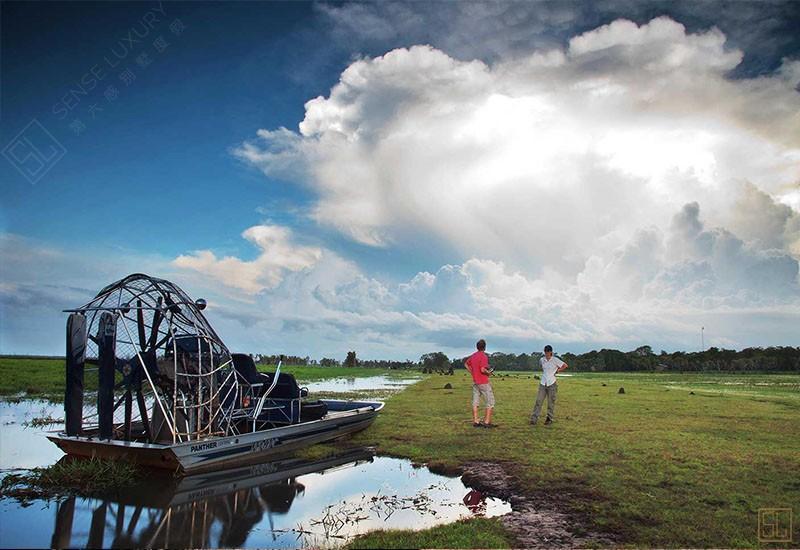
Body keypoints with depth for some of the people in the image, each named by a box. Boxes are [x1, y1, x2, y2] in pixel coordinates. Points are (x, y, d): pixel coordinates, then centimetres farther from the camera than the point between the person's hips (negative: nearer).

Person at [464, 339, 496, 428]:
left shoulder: (473, 356, 8)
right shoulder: (484, 356, -17)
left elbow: (466, 364, 22)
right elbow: (483, 370, -25)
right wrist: (489, 373, -6)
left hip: (475, 382, 8)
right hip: (483, 383, -7)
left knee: (475, 402, 8)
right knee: (490, 402, 2)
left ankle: (475, 421, 10)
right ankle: (487, 422, -2)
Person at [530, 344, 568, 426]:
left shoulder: (555, 360, -6)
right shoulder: (541, 360, 6)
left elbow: (565, 365, 1)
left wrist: (557, 370, 1)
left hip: (551, 383, -3)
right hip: (543, 383, 3)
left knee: (551, 402, 3)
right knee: (538, 401, -3)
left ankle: (549, 419, 14)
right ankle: (534, 419, -3)